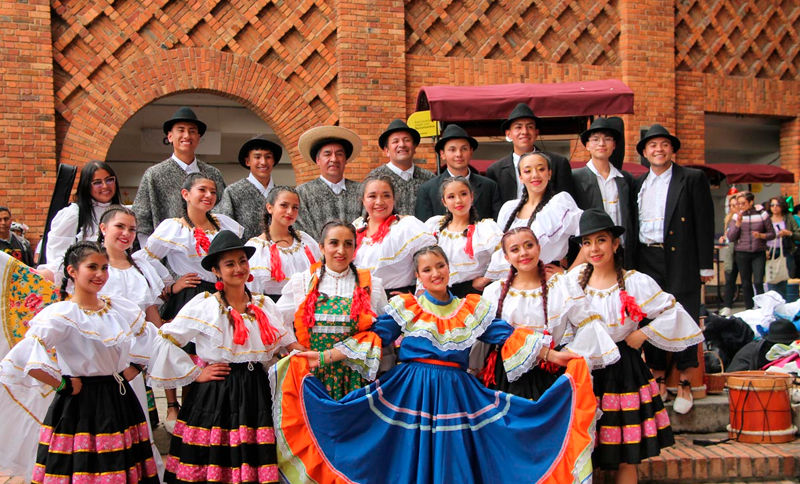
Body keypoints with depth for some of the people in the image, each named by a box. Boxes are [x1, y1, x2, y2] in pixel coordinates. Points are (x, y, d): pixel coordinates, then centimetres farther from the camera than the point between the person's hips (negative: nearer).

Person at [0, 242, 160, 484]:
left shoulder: (123, 308, 6)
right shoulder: (61, 314, -12)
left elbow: (150, 341, 21)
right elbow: (23, 358, -23)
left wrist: (133, 369, 8)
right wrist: (62, 385, -15)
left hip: (120, 403, 5)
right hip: (80, 407, -5)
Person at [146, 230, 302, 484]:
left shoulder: (264, 305, 12)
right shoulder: (203, 305, -2)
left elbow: (285, 344, 19)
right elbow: (164, 341, -4)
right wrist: (195, 373, -4)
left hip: (256, 394, 3)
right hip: (215, 396, -3)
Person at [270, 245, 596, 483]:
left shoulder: (473, 309, 10)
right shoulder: (404, 307, 6)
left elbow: (505, 336, 8)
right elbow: (374, 337, 2)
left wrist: (551, 355, 0)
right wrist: (325, 357, -7)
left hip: (456, 393, 1)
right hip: (410, 390, -1)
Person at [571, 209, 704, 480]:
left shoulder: (635, 282, -8)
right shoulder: (576, 277, 2)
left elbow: (671, 311, -3)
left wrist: (642, 334, -7)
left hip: (621, 369, -2)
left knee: (626, 457, 3)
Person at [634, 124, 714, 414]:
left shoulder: (693, 179, 1)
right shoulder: (637, 184, 13)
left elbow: (704, 223, -2)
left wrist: (705, 266, -6)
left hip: (681, 260, -4)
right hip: (647, 260, 4)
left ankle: (685, 384, 8)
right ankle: (658, 380, 17)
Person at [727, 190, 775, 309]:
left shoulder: (762, 215, 2)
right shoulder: (736, 217, 4)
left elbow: (772, 234, 6)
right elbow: (731, 238, -2)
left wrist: (761, 235, -14)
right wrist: (738, 222, -12)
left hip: (759, 253, -2)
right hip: (742, 254, 2)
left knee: (758, 282, -12)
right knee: (746, 284, 6)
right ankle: (749, 310, 15)